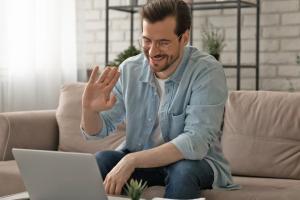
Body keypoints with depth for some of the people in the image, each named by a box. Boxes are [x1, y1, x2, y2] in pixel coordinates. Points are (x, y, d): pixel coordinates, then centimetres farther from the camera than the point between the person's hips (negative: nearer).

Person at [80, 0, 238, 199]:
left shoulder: (207, 71, -21)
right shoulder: (129, 69, -6)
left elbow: (196, 142, -31)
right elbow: (98, 131, 0)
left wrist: (132, 160, -38)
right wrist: (89, 109, -24)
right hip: (140, 160, 3)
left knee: (184, 170, -35)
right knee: (100, 161, -23)